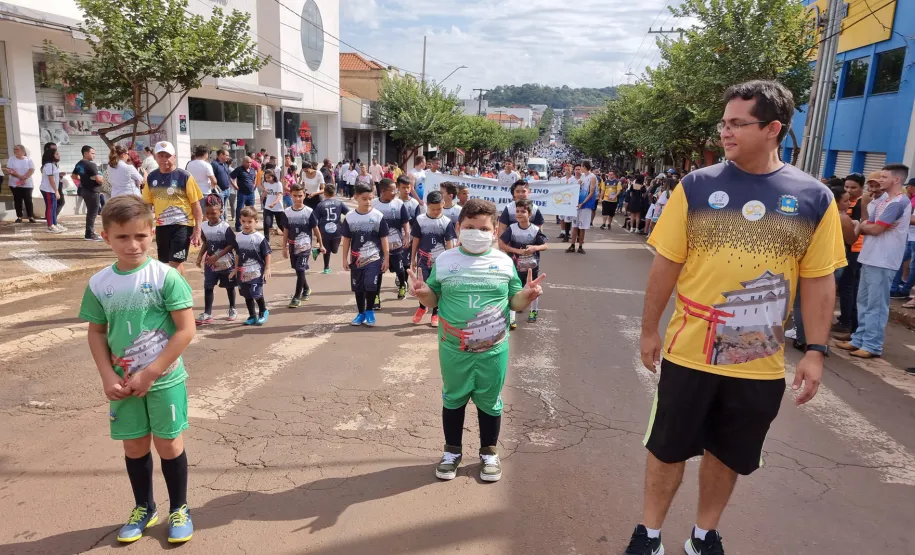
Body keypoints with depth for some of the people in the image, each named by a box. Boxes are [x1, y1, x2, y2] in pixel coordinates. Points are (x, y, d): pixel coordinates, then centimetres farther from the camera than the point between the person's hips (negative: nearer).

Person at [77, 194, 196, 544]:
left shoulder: (165, 276, -15)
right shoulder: (99, 284, -3)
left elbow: (186, 330, -16)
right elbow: (96, 333, 7)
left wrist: (149, 374, -16)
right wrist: (108, 377, -5)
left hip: (165, 380, -3)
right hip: (124, 382, 4)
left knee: (168, 445, 8)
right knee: (134, 446, 16)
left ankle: (179, 509, 28)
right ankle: (144, 508, 37)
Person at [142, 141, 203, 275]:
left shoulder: (184, 177, -9)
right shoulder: (151, 177, 4)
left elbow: (196, 205, -7)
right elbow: (147, 204, 14)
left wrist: (197, 230, -12)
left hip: (182, 225, -5)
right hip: (161, 226, 5)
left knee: (175, 264, -8)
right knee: (170, 263, 15)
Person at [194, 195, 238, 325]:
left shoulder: (225, 227, -16)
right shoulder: (204, 226, 0)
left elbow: (231, 245, -16)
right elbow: (205, 243, 13)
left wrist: (217, 256, -21)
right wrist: (200, 256, 2)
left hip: (226, 262, -4)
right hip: (210, 263, 4)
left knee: (229, 286, 10)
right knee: (208, 287, 1)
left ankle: (232, 309, 28)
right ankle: (207, 313, 6)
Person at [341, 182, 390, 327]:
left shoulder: (378, 216, -6)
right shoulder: (350, 218, -1)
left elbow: (383, 239, -1)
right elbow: (346, 240, 6)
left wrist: (386, 258, -2)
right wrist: (345, 259, 5)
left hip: (374, 259, -2)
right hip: (356, 260, 3)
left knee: (371, 286, -13)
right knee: (358, 288, 11)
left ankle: (369, 311, 10)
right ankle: (361, 313, 28)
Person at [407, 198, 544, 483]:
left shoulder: (504, 262, -2)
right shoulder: (444, 260, -3)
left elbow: (514, 302, 5)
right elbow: (434, 300, 5)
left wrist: (528, 294, -16)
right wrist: (422, 292, -17)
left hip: (493, 351, 0)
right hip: (453, 350, 0)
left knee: (490, 402, 15)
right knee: (453, 399, 17)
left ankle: (489, 452, 36)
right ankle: (452, 450, 37)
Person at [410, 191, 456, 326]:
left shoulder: (447, 222, -5)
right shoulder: (420, 220, -3)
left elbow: (449, 243, -1)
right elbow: (415, 241, 4)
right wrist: (413, 259, 7)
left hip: (440, 261, 0)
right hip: (423, 260, 0)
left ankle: (436, 313, 22)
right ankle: (422, 307, 29)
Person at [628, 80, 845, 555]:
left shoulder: (813, 198, -4)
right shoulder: (696, 186, -7)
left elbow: (819, 281, 1)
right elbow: (666, 264, -3)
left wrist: (816, 351, -4)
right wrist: (649, 330, 1)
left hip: (760, 364, 1)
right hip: (690, 353, -1)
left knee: (727, 456, 18)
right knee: (668, 448, 12)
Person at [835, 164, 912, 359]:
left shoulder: (899, 202, -15)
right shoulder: (883, 199, 14)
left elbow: (875, 229, -17)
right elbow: (866, 224, 15)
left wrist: (863, 226, 2)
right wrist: (867, 226, -7)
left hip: (883, 261, -9)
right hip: (870, 257, 9)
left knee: (876, 305, -4)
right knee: (864, 301, 13)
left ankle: (873, 345, 2)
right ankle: (859, 339, 21)